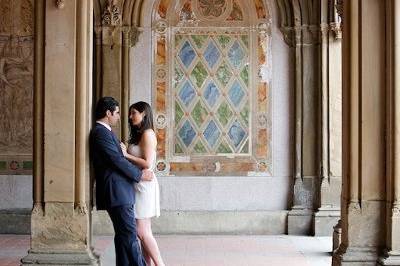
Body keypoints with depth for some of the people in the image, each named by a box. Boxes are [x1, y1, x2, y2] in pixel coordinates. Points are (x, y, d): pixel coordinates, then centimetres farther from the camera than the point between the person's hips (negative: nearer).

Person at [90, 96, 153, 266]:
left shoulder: (104, 131, 19)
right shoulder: (100, 132, -13)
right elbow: (117, 160, -17)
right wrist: (139, 175, -9)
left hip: (120, 193, 10)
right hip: (116, 193, -10)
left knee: (124, 235, 12)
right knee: (130, 235, -8)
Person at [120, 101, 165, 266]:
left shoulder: (147, 134, -11)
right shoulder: (138, 135, 17)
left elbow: (147, 163, -18)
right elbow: (136, 160, 14)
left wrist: (126, 155, -14)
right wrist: (125, 152, 0)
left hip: (144, 185, -9)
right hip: (138, 185, 9)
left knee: (142, 231, -9)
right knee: (144, 231, 9)